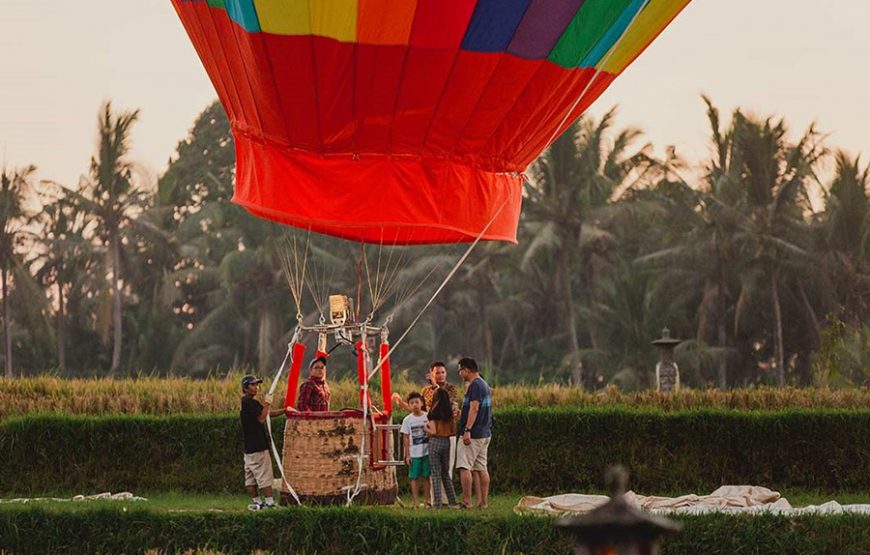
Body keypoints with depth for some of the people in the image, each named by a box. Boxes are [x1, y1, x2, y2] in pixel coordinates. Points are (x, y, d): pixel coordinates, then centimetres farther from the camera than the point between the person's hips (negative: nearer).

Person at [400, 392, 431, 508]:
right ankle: (415, 502, 6)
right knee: (414, 478, 2)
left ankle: (426, 501, 11)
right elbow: (406, 438, 2)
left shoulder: (427, 417, 1)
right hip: (414, 454, 0)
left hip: (427, 452, 0)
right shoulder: (407, 420, 0)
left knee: (426, 477, 4)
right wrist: (407, 455, -1)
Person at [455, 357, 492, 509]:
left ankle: (466, 501, -13)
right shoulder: (485, 385, 17)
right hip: (485, 433, 10)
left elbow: (474, 408, -22)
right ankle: (483, 502, 9)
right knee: (481, 468, 10)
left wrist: (467, 430, -26)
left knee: (464, 467, -9)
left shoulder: (474, 385, -14)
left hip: (473, 434, -10)